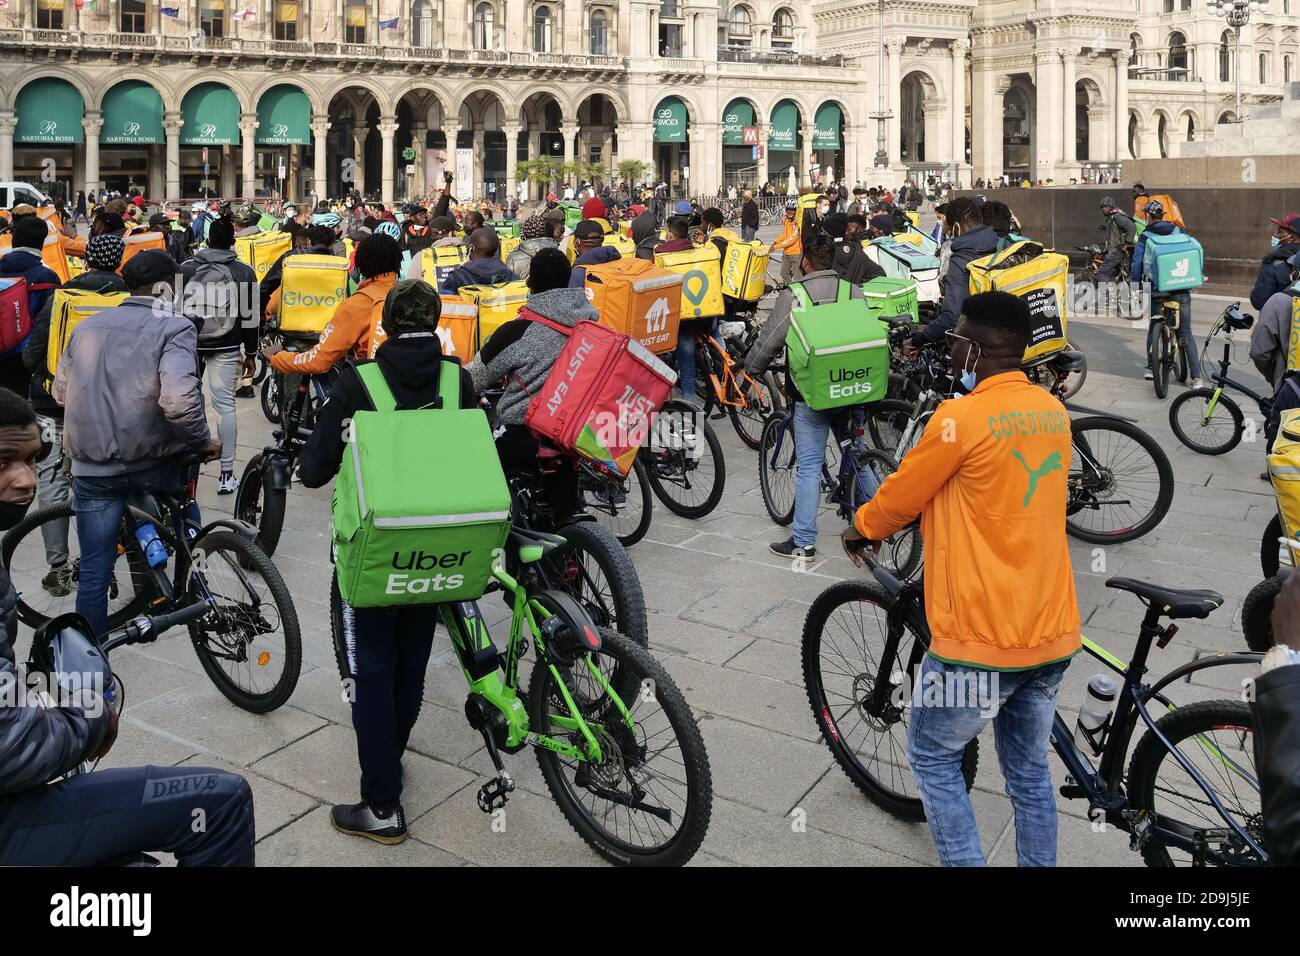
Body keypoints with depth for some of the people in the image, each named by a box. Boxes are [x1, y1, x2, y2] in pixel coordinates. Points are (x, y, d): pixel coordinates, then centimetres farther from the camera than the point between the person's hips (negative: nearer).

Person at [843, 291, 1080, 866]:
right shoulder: (1054, 413, 5)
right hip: (1052, 633, 7)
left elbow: (898, 499, -5)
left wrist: (860, 530, 16)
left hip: (981, 637, -7)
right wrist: (937, 513, 30)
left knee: (933, 758, 13)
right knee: (1029, 769, 20)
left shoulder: (962, 418, -18)